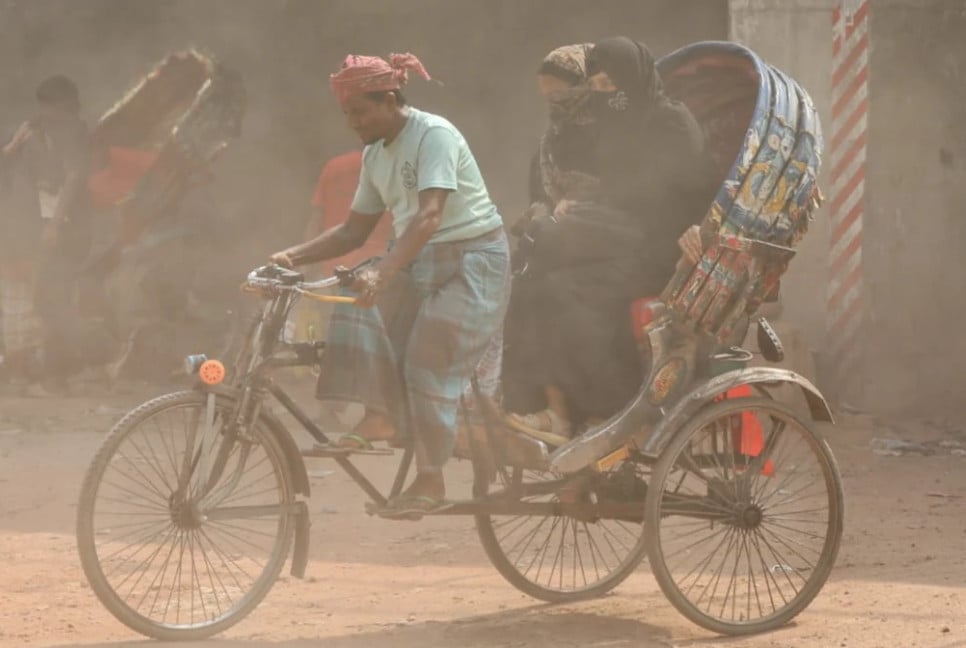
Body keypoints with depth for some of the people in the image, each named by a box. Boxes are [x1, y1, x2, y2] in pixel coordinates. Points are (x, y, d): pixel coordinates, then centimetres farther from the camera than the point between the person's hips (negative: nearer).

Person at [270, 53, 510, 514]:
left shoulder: (434, 135, -18)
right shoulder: (375, 155, 8)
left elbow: (430, 216, -31)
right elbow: (355, 230, 12)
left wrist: (383, 272, -44)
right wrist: (295, 256, -3)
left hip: (471, 260, -8)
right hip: (417, 264, 8)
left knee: (429, 362, -16)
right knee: (359, 308, -16)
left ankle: (430, 480, -8)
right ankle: (380, 415, -17)